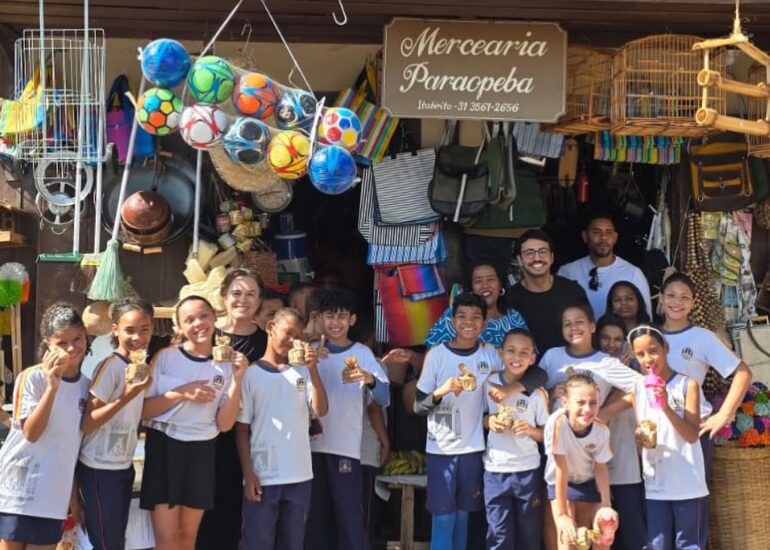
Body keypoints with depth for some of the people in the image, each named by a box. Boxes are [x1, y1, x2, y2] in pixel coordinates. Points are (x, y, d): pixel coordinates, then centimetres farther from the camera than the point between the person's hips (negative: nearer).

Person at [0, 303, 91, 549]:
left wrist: (73, 495, 16)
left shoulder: (85, 385, 6)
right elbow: (31, 432, -20)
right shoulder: (32, 378, -10)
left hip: (54, 492, 5)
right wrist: (52, 386, -28)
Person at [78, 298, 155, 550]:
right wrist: (125, 398, -27)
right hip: (99, 468, -8)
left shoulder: (142, 365, 7)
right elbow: (86, 425, -20)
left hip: (124, 467, 8)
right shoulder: (110, 366, -17)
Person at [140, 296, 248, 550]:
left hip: (202, 452, 3)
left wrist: (237, 380, -13)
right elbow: (142, 410, -8)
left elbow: (225, 424, -4)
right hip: (165, 448, -2)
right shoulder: (165, 357, -5)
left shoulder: (226, 365, 1)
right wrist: (180, 393, -19)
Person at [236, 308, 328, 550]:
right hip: (262, 476, -3)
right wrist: (248, 473, -6)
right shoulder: (251, 374, -1)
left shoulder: (302, 372, 8)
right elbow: (242, 428, 0)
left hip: (299, 476, 3)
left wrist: (313, 369, -11)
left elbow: (321, 410, -4)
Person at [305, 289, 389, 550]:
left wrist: (369, 379, -27)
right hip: (311, 444, 2)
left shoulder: (362, 353, 2)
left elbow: (384, 399, -8)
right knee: (315, 517, 7)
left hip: (346, 446, -2)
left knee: (349, 517, -6)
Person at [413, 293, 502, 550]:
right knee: (443, 519, -3)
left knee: (462, 516, 12)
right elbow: (418, 406, -6)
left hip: (473, 447, 3)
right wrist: (441, 391, -24)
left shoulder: (490, 354, 1)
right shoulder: (437, 354, -7)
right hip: (441, 449, -3)